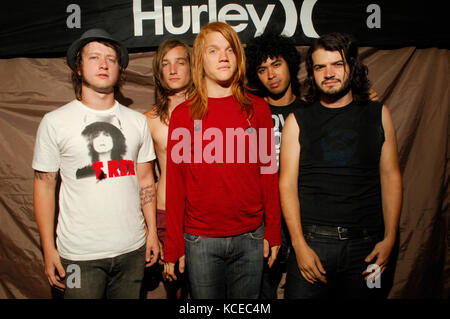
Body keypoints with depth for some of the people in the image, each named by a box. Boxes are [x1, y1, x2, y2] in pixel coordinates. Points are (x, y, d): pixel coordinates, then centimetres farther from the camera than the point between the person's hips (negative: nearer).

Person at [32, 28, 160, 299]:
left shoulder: (138, 121, 6)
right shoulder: (54, 122, -2)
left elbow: (145, 180, 9)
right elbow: (44, 187, 0)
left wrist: (152, 232, 7)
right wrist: (49, 250, -2)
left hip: (132, 248, 3)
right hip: (79, 254, -2)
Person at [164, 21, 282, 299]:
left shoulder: (257, 108, 3)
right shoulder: (183, 115, -1)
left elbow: (269, 171, 4)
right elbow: (176, 183, -1)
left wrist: (273, 231, 3)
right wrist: (173, 247, -1)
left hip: (250, 238, 1)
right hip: (201, 241, -1)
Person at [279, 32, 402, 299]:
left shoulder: (378, 114, 6)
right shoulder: (298, 121, 1)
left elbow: (391, 177, 6)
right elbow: (287, 185, -3)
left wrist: (389, 238, 0)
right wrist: (299, 245, -10)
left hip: (364, 245, 2)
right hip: (311, 240, -1)